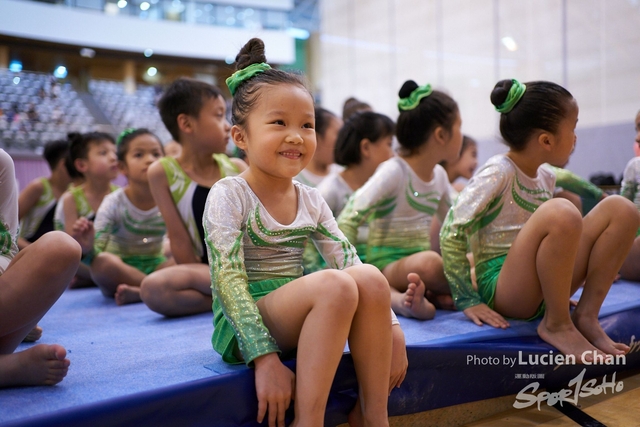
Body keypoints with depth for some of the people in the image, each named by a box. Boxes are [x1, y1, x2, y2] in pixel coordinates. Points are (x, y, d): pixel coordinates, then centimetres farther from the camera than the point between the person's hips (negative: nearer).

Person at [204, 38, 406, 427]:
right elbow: (228, 281, -18)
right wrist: (265, 360, -27)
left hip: (300, 317, 6)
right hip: (243, 326, -6)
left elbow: (348, 260, 5)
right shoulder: (228, 196, -9)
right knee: (334, 285, -31)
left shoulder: (311, 200, 8)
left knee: (370, 277, -21)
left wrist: (391, 331, -5)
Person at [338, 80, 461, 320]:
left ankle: (402, 299, -14)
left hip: (417, 261, 8)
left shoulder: (439, 175, 10)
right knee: (428, 263, -38)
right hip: (385, 265, -8)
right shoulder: (394, 172, -13)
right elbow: (349, 219, -20)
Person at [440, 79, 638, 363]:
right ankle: (556, 324, -14)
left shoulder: (546, 177, 10)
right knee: (561, 212, -33)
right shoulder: (498, 172, -13)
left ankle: (586, 315, -4)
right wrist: (468, 301, -18)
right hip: (501, 291, -7)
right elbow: (452, 233, -16)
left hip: (541, 287, 8)